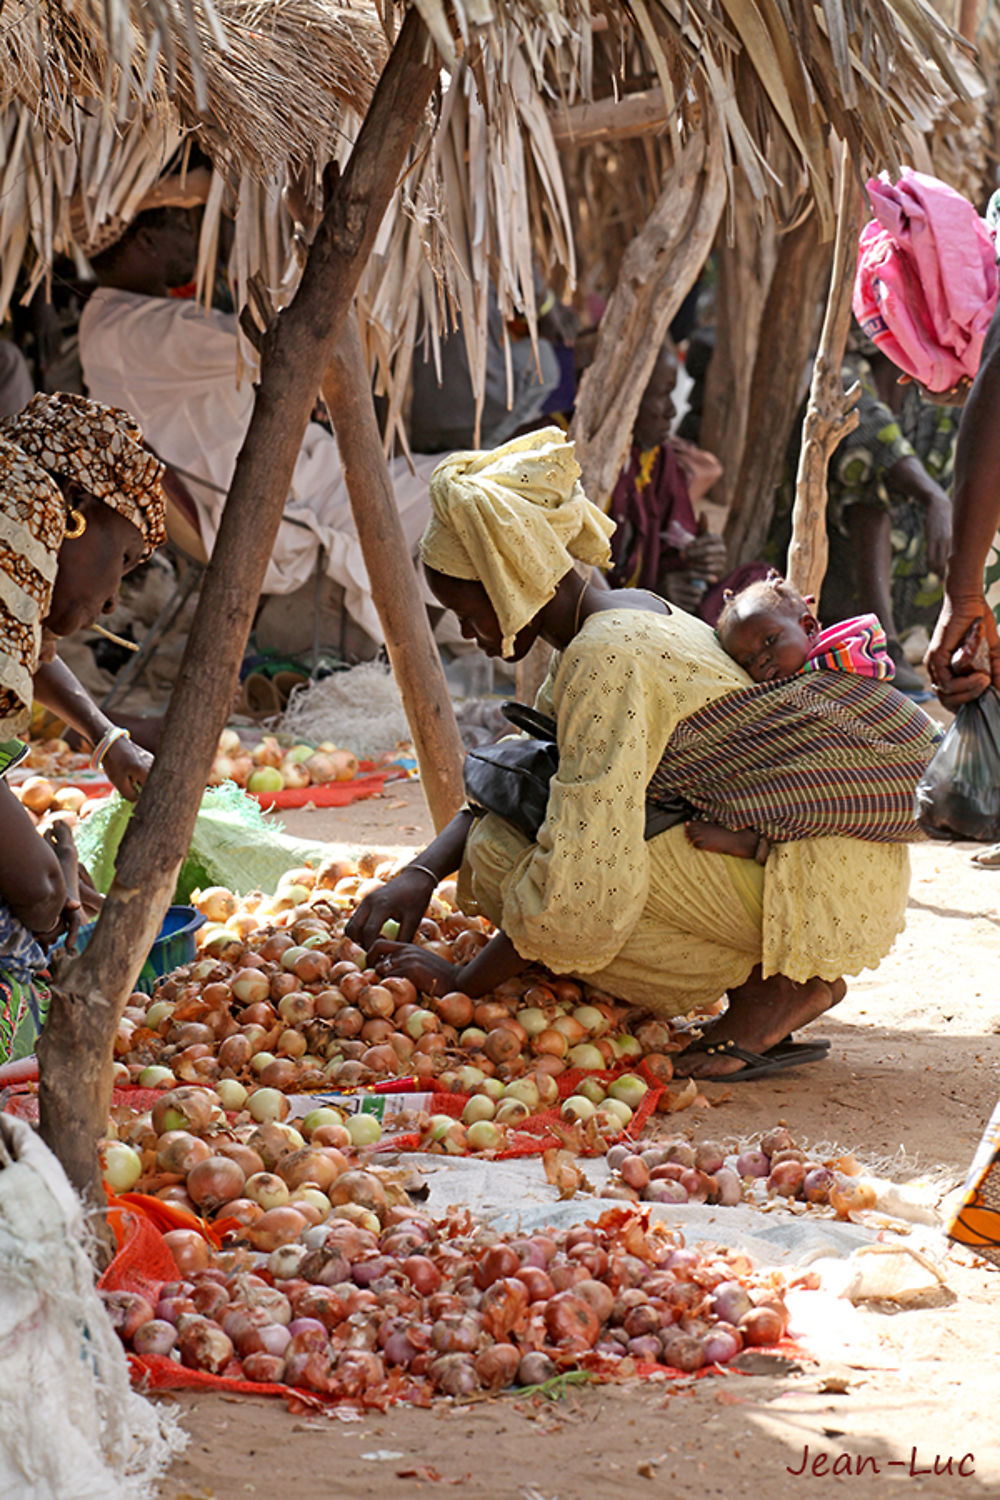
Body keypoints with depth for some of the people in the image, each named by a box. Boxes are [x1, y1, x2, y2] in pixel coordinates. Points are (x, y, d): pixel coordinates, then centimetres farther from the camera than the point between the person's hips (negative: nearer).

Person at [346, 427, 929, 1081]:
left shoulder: (604, 658, -19)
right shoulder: (633, 613, 11)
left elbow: (583, 887, -23)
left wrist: (462, 980, -11)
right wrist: (422, 872, 5)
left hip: (821, 883, -10)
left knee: (503, 853, -14)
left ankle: (773, 981, -8)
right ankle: (770, 975, 7)